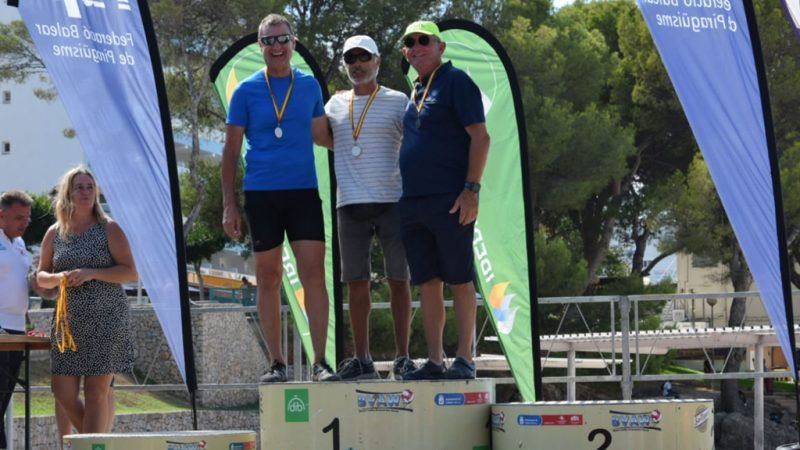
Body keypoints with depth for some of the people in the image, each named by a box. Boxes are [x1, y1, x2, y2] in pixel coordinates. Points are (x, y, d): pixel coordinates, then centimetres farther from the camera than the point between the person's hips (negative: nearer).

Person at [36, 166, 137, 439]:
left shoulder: (108, 230, 1)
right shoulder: (54, 234, 11)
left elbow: (130, 272, -3)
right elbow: (41, 276, 17)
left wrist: (91, 273, -15)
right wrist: (57, 279, -7)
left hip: (106, 320, -4)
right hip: (68, 321, 4)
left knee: (97, 389, -9)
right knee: (63, 391, -2)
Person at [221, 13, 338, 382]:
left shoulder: (309, 86, 9)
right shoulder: (246, 91, 3)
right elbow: (231, 150, 4)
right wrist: (229, 205, -1)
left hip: (304, 192, 1)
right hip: (261, 195, -1)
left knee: (313, 273, -8)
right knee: (268, 279, 4)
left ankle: (320, 361, -7)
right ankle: (276, 363, 9)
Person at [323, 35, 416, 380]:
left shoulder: (397, 102, 5)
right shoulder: (336, 105, 15)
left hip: (392, 201, -3)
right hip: (350, 205, 3)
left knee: (399, 280, -2)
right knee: (356, 282, 3)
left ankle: (402, 358, 2)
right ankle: (361, 359, 8)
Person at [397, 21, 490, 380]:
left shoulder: (455, 82, -4)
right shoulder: (416, 91, 19)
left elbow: (480, 137, -10)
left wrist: (471, 189, -17)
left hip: (449, 202, -8)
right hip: (413, 202, 8)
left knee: (459, 280, -4)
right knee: (427, 282, 6)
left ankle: (464, 359, -2)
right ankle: (434, 361, 8)